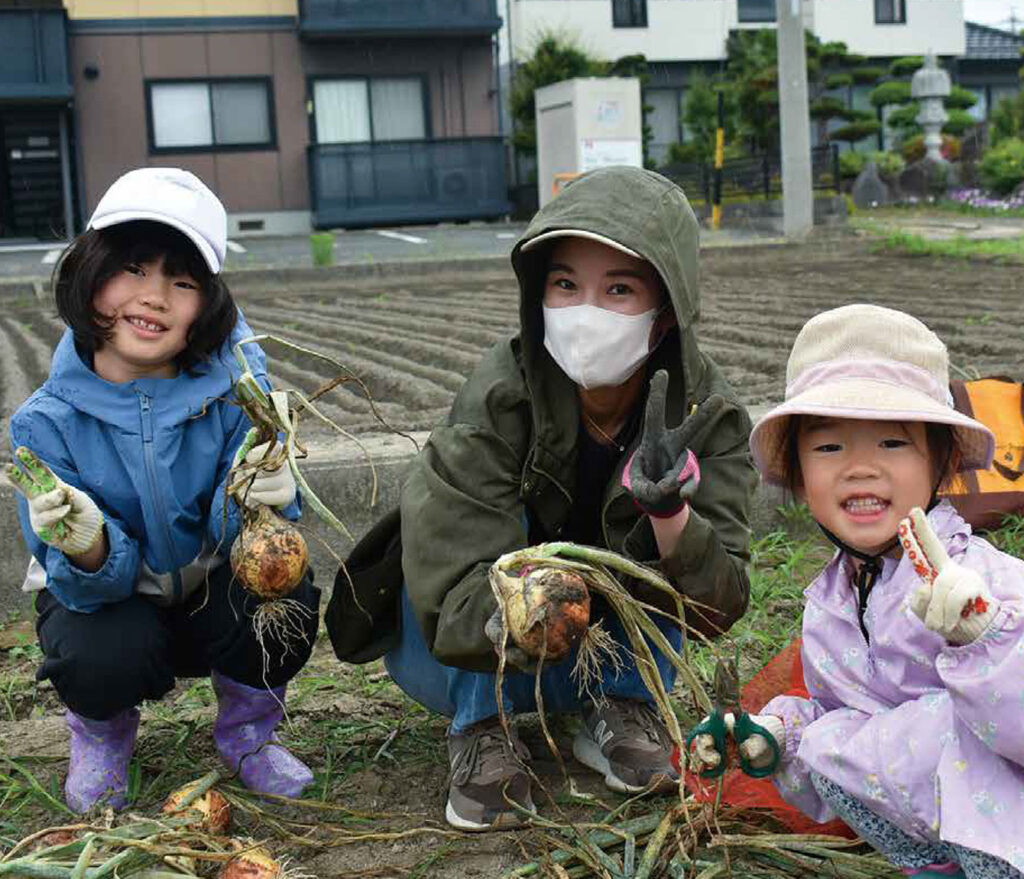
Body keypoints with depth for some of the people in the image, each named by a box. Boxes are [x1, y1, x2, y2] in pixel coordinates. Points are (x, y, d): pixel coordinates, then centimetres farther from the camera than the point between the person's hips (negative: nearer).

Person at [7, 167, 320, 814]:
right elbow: (94, 585, -21)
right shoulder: (50, 420, -21)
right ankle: (102, 729, 7)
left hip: (215, 592, 1)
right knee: (103, 661, -32)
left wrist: (260, 501, -46)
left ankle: (246, 727, 4)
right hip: (109, 597, 0)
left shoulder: (235, 382, -21)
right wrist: (88, 548, -45)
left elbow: (237, 539, -23)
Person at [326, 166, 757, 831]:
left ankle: (621, 710, -9)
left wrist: (670, 512, -46)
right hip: (463, 664, -2)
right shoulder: (497, 400, -28)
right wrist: (509, 620, -57)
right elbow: (452, 595, -34)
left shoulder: (707, 415, -19)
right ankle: (483, 730, -18)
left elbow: (720, 608, -26)